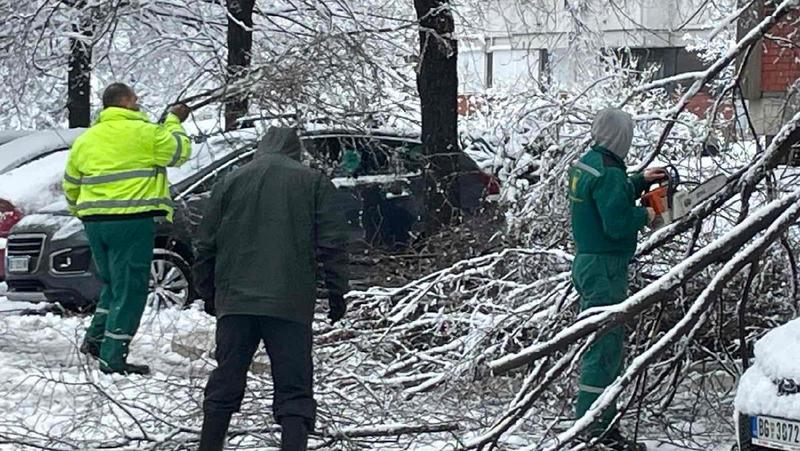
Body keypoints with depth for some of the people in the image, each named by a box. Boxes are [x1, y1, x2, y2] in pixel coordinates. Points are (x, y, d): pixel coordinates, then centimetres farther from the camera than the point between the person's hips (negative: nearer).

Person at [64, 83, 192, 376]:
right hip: (131, 220, -7)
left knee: (113, 284, 24)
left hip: (94, 221, 7)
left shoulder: (85, 139, 14)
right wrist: (174, 122, 20)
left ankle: (94, 338, 19)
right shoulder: (144, 132, -6)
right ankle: (113, 358, -3)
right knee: (129, 290, -2)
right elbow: (180, 151, 4)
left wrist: (82, 211, 37)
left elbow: (70, 184, 20)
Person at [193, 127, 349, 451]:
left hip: (235, 302, 2)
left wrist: (208, 295, 23)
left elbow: (206, 246, 13)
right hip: (291, 305, -2)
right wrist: (337, 292, 7)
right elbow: (332, 243, 1)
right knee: (294, 390, -1)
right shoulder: (314, 183, 7)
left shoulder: (229, 184, 13)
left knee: (225, 382, 13)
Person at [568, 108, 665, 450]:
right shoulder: (607, 174, -20)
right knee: (604, 346, -8)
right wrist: (645, 216, -8)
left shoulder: (585, 164, 11)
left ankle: (596, 421, 23)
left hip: (586, 263, 11)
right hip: (605, 268, -11)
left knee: (607, 344, 17)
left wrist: (640, 181, 20)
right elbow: (617, 223, -26)